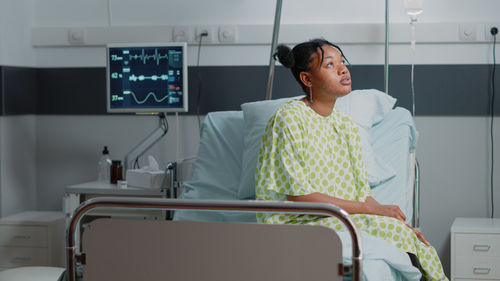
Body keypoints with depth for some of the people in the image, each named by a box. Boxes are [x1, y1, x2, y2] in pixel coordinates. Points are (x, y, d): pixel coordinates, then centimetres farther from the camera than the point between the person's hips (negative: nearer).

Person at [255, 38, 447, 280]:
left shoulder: (345, 125, 14)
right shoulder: (289, 119, -9)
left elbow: (361, 193, 12)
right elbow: (298, 197, -16)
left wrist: (401, 224, -7)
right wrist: (374, 210, -18)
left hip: (344, 222, 7)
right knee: (390, 230, -26)